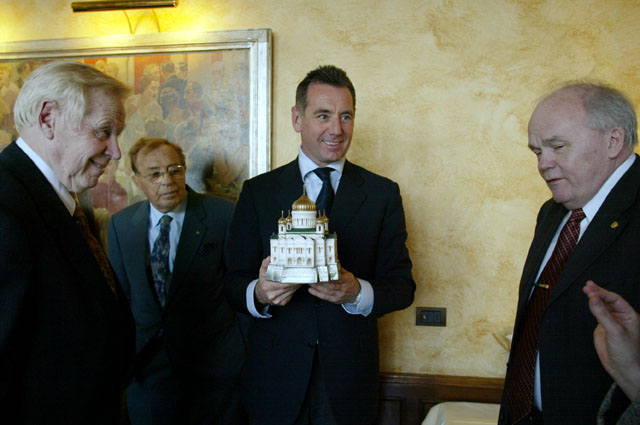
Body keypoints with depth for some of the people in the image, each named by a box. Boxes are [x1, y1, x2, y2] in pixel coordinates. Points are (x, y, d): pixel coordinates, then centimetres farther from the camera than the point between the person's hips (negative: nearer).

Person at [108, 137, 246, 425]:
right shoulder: (121, 224, 2)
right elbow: (120, 291, 9)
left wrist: (245, 347, -6)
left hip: (212, 362, -2)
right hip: (146, 362, 3)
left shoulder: (223, 215, -10)